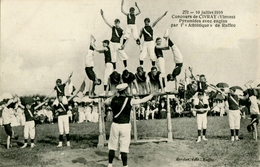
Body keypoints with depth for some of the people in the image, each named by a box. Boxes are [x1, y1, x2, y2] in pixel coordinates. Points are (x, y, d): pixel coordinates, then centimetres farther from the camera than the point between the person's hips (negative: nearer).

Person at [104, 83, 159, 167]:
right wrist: (152, 94, 18)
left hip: (115, 125, 3)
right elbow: (143, 100, 3)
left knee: (112, 146, 11)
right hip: (125, 126, -3)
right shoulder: (129, 100, -8)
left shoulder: (113, 100, 1)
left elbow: (105, 102, 24)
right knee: (124, 147, 2)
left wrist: (113, 96, 38)